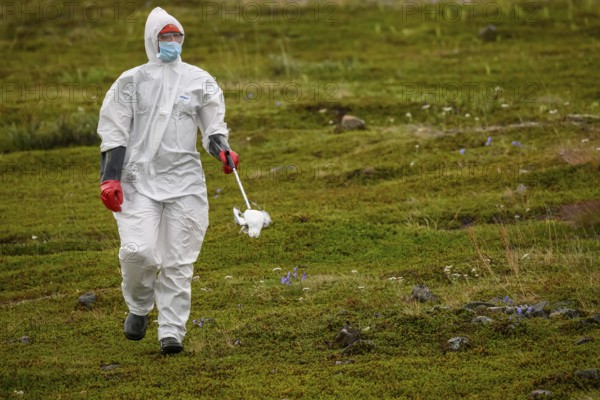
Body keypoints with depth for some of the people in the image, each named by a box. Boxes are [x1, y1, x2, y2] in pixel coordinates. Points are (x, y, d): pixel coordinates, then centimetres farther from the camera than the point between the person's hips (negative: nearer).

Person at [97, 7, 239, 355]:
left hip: (185, 182, 1)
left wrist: (221, 149, -10)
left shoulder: (200, 81, 9)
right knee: (138, 250, -17)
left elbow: (213, 125, 13)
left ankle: (172, 332, 6)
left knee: (179, 261, -1)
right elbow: (114, 133, 4)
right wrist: (110, 178, -5)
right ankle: (139, 307, 11)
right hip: (139, 180, -1)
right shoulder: (131, 81, 5)